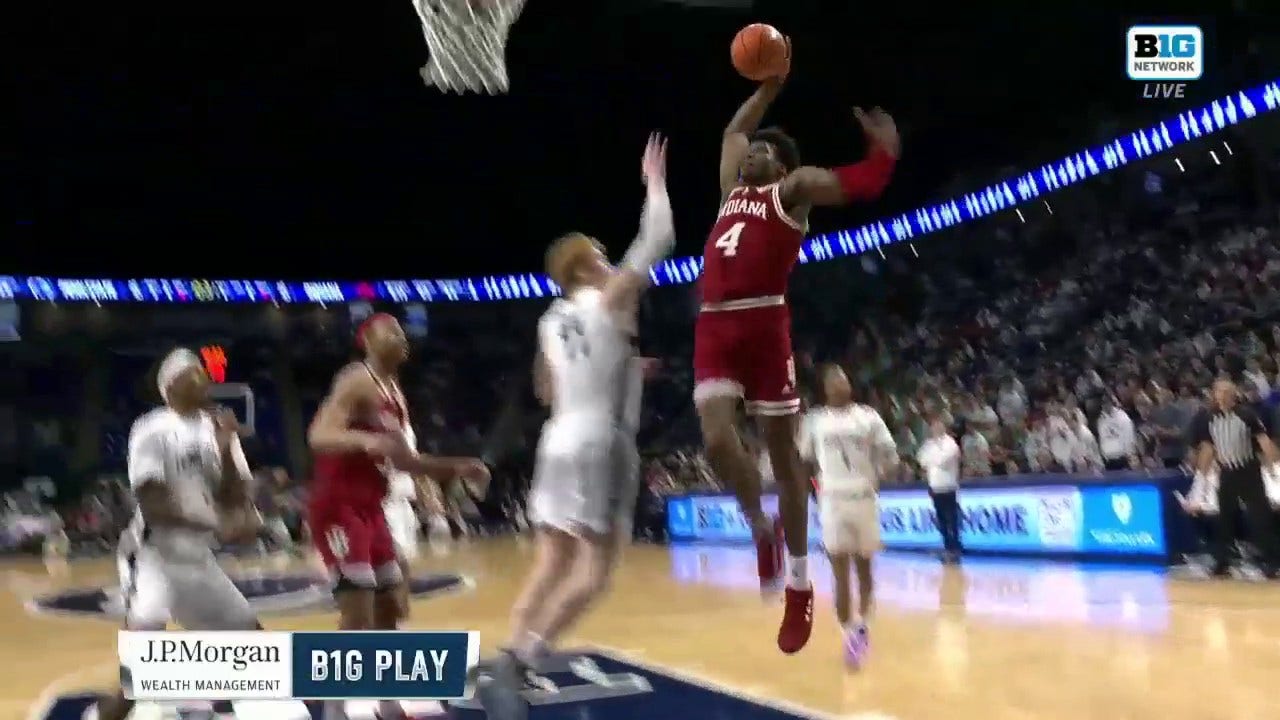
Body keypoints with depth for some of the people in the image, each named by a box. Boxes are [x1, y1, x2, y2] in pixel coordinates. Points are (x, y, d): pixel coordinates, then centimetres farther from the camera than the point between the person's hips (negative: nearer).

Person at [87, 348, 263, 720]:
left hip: (198, 555, 7)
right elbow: (152, 506, -20)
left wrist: (226, 448, -14)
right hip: (155, 553, -7)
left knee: (248, 633, 13)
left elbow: (233, 498, 1)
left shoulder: (217, 430, 6)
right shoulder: (153, 430, -14)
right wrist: (215, 525, -28)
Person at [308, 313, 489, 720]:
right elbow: (319, 436, -27)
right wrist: (367, 441, -45)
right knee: (357, 617, -13)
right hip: (339, 509, -10)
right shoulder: (357, 381, -13)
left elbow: (401, 459, 24)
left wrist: (456, 468, 17)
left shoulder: (395, 393, 15)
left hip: (370, 509, 10)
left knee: (391, 607, 14)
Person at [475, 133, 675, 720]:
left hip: (560, 439, 8)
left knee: (551, 561, 10)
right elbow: (657, 242, -6)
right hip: (601, 441, -8)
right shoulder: (609, 298, -5)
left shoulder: (552, 320, 14)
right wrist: (654, 181, 8)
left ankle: (509, 666, 4)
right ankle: (514, 666, -18)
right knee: (596, 566, -8)